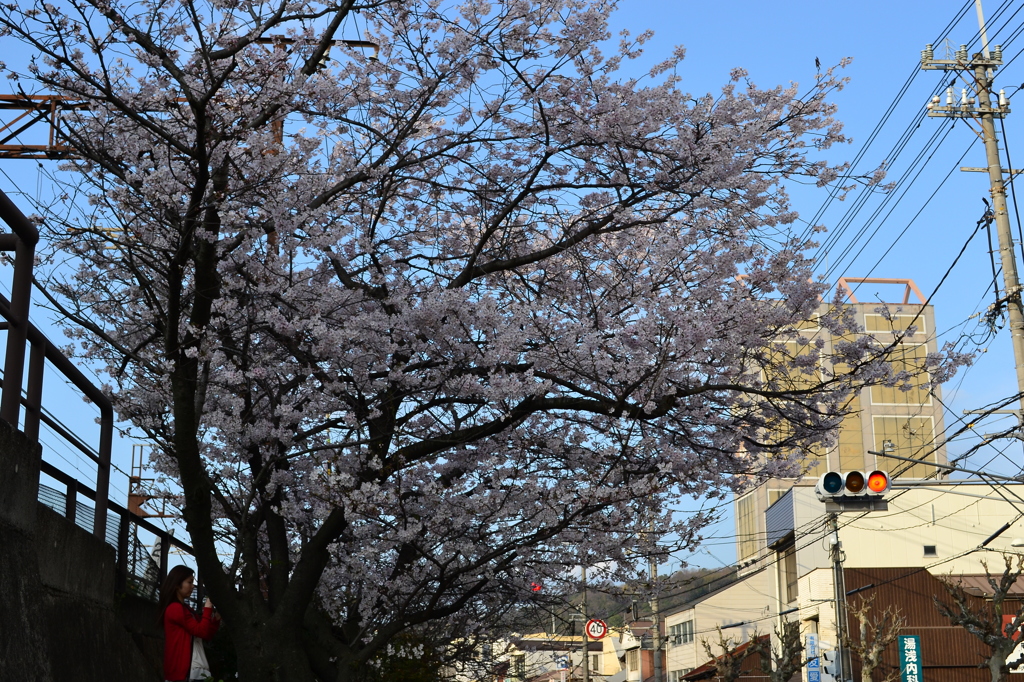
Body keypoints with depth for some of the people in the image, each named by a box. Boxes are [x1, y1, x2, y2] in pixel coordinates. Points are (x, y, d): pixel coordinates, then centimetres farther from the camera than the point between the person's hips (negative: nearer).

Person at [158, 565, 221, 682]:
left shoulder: (184, 609, 20)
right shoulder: (175, 608, -11)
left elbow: (207, 634, 16)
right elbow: (202, 631, -15)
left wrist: (217, 617, 2)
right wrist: (208, 607, -10)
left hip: (187, 669, 10)